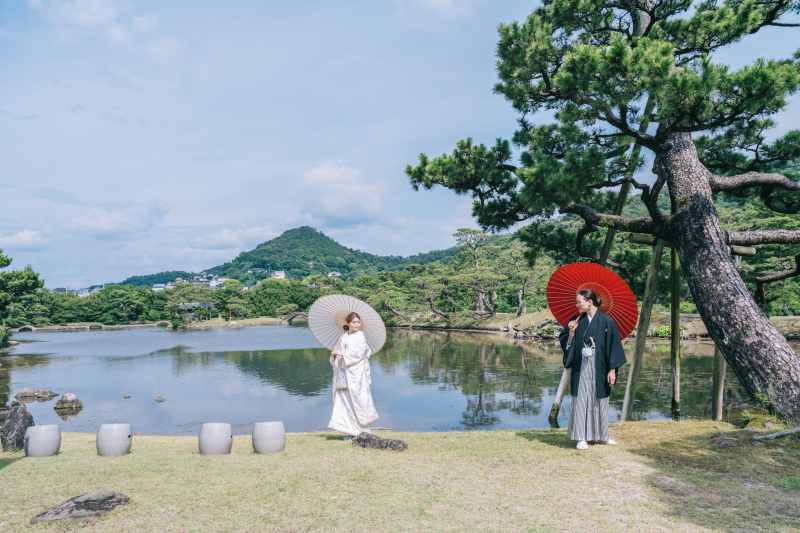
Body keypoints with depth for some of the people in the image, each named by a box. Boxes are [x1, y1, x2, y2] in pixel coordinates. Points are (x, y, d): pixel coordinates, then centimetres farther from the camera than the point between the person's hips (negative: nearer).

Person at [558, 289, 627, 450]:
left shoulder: (606, 321, -4)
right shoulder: (576, 321, 4)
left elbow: (614, 346, -4)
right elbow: (567, 343, 7)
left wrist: (612, 370, -8)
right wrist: (571, 332, -13)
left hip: (600, 368, -1)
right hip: (581, 368, 1)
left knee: (600, 400, 10)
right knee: (581, 400, 0)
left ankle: (601, 436, 26)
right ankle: (582, 438, 6)